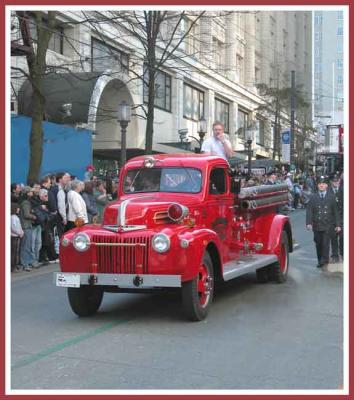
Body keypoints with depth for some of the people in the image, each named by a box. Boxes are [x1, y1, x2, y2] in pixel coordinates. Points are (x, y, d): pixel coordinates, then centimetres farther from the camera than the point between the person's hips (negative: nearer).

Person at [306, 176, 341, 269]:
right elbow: (309, 211, 0)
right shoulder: (313, 197, 5)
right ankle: (320, 261, 21)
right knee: (318, 244, 8)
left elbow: (335, 211, 6)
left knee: (325, 243, -12)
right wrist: (308, 223, -12)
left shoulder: (331, 197, 4)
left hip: (328, 225, -1)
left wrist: (337, 225, 3)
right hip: (317, 225, 2)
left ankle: (324, 260, -4)